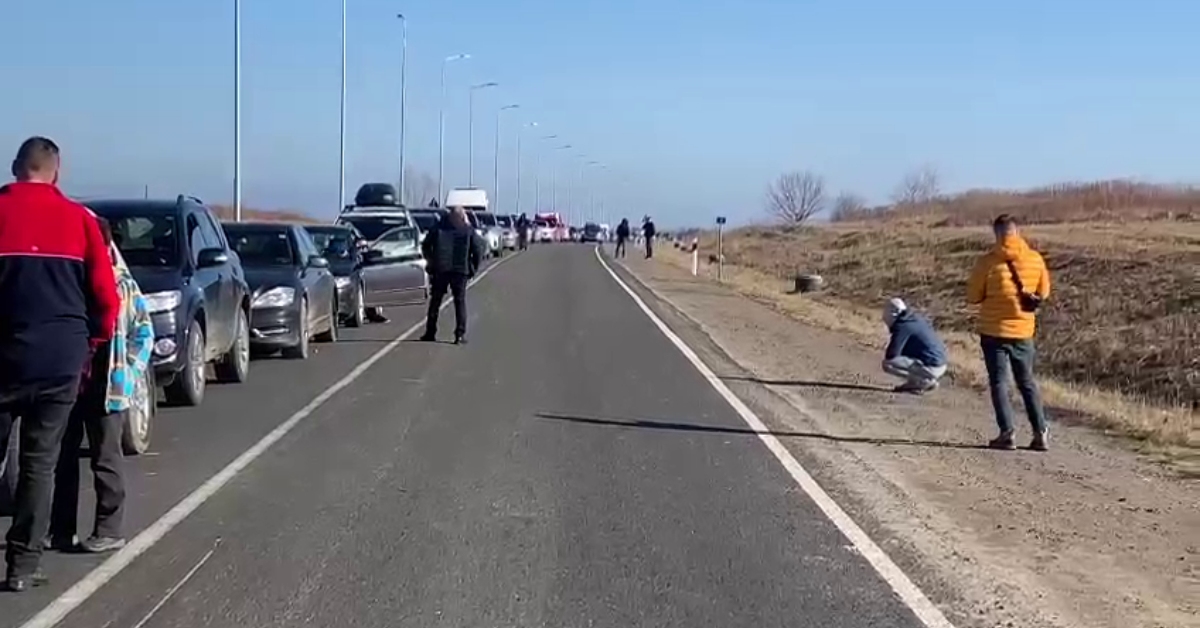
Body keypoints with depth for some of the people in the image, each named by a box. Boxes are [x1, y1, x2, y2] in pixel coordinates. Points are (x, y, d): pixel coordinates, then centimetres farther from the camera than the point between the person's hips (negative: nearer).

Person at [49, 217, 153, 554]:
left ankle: (109, 531, 10)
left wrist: (128, 372, -8)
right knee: (63, 457, 10)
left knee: (105, 460, 3)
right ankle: (61, 530, 19)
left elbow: (143, 332, -2)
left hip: (107, 385, -5)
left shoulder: (123, 285, -6)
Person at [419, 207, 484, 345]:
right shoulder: (469, 231, 2)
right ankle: (460, 334, -4)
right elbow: (479, 249, -5)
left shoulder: (439, 228, 6)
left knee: (435, 301, 10)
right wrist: (473, 268, 3)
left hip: (439, 270, 1)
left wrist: (431, 262, 17)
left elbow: (425, 245, 8)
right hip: (460, 271, -1)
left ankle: (430, 332, 11)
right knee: (460, 302, 3)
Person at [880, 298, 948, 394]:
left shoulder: (902, 326, -14)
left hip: (931, 368, -10)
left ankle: (926, 381, -8)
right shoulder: (917, 319, 14)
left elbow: (891, 354, -17)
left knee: (887, 364, -16)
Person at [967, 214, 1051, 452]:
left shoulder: (988, 262, -13)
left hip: (993, 330, -3)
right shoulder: (1035, 259, -2)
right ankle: (1041, 433, 12)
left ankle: (1007, 434, -2)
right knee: (1027, 383, 14)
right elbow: (1043, 292, 10)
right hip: (1023, 331, 3)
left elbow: (972, 297, -5)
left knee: (999, 382, 4)